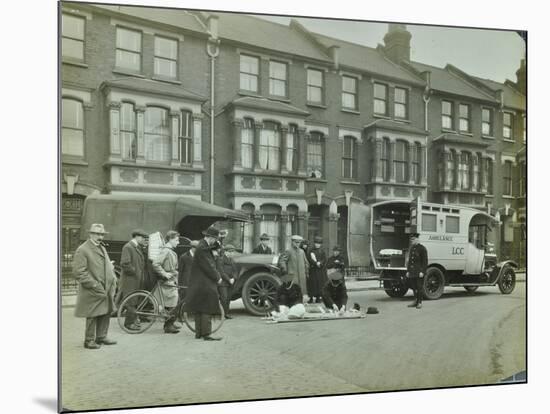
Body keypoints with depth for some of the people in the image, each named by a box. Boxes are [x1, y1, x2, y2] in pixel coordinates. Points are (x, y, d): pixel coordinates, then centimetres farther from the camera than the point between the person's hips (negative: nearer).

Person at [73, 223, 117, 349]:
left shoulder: (102, 248, 16)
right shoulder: (82, 250, -11)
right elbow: (79, 273, -16)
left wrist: (113, 279, 9)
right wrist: (95, 285, -18)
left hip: (107, 289, 8)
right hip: (93, 291, -8)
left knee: (106, 313, 14)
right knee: (92, 316, 2)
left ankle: (101, 337, 28)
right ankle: (89, 341, 16)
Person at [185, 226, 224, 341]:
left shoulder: (204, 246, 13)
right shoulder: (202, 248, -20)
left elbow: (211, 264, 14)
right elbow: (208, 267, -20)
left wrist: (217, 276, 3)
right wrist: (217, 278, -9)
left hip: (199, 284, 10)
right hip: (204, 285, -10)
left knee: (199, 310, 14)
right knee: (207, 310, -5)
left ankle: (198, 333, 21)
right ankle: (206, 334, -2)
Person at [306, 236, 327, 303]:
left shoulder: (322, 251, 7)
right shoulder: (311, 251, 9)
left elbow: (324, 259, -1)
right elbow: (308, 258, -3)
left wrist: (320, 263, -19)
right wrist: (316, 263, -15)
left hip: (320, 270, 0)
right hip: (312, 270, 0)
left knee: (320, 283, -2)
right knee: (312, 283, -2)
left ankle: (318, 297, 5)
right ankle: (311, 297, 3)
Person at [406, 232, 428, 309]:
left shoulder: (422, 248, -7)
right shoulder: (411, 248, 14)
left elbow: (425, 261, -10)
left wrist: (422, 272, -16)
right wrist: (408, 271, 12)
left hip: (419, 271, -6)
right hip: (412, 271, 6)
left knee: (419, 287, -2)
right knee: (414, 287, 10)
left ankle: (420, 303, 6)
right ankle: (416, 301, 20)